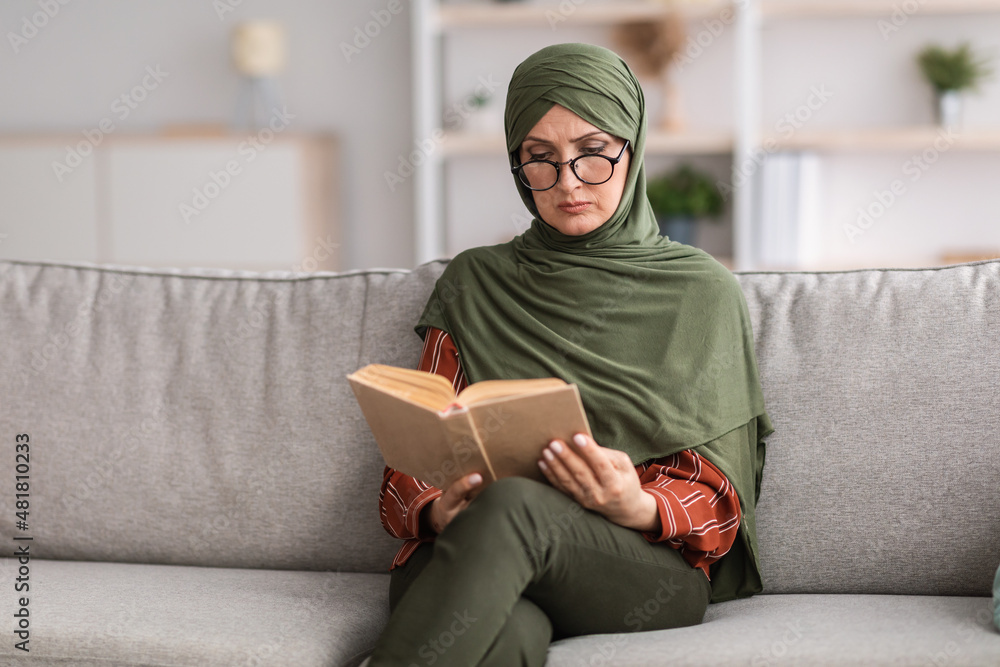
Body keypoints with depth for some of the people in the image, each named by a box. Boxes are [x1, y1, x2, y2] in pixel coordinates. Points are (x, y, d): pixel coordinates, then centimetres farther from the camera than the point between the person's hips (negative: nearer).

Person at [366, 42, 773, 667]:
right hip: (469, 553, 0)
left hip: (654, 568, 0)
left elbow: (717, 503, 6)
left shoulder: (703, 293, 11)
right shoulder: (476, 284, 18)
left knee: (510, 505, -35)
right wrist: (438, 511, -12)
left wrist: (639, 508, -18)